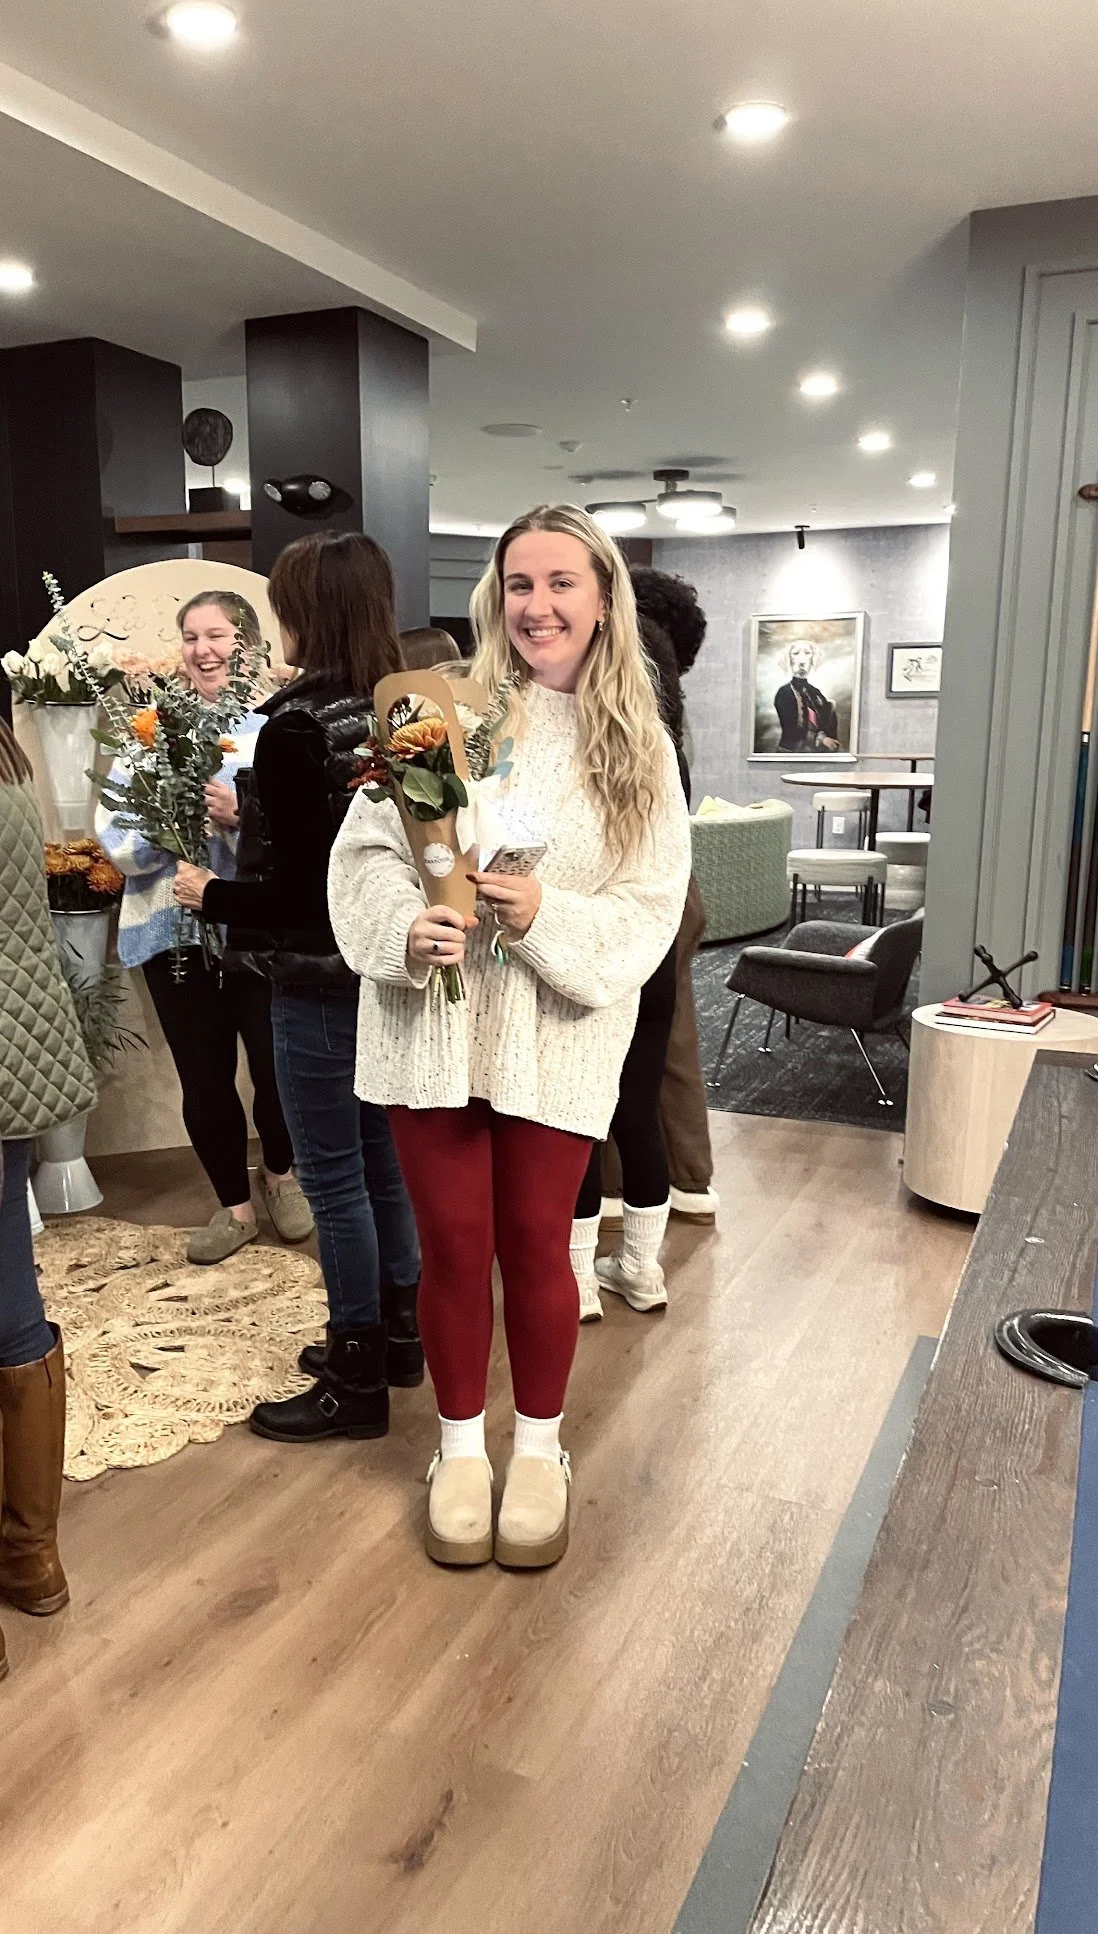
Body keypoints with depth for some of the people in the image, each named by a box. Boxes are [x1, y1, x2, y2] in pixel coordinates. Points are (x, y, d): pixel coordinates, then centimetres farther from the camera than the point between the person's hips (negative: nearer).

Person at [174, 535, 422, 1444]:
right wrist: (256, 813, 24)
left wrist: (209, 895, -4)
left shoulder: (296, 725, -18)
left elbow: (298, 892, -20)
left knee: (334, 1179, 3)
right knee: (385, 1158, 18)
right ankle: (396, 1335, 34)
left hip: (323, 985, -8)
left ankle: (357, 1383, 16)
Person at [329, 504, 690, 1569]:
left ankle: (538, 1448, 34)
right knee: (452, 1245, 10)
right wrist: (407, 928, -23)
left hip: (560, 1036, 1)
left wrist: (546, 918, -20)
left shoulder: (641, 748, 1)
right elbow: (365, 849, -4)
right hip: (434, 1022, 0)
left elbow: (652, 909, -3)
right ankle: (462, 1446, 33)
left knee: (535, 1247, 11)